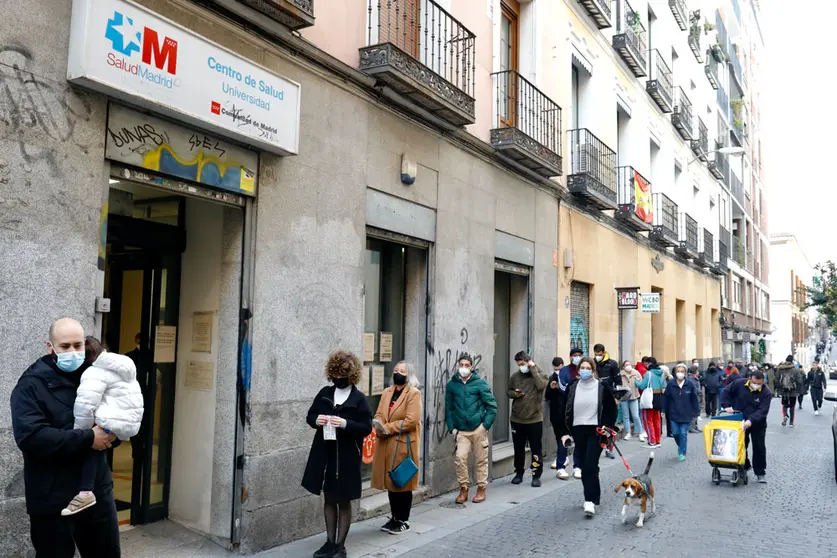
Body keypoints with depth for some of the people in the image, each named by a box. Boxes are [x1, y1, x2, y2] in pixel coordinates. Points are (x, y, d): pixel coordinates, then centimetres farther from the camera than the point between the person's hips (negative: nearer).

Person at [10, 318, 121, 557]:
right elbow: (30, 436, -23)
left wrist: (112, 433, -10)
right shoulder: (32, 384, -9)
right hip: (53, 498, -5)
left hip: (98, 490, 5)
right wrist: (88, 439, -23)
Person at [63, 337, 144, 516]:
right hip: (130, 422, 8)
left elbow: (84, 406, -18)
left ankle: (85, 492, -6)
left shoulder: (96, 372, -7)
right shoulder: (124, 366, 20)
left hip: (112, 424, -8)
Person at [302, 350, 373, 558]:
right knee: (329, 499, 14)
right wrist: (316, 420, -12)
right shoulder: (325, 393, 5)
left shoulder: (359, 399, -8)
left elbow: (367, 427, -11)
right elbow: (310, 415, 11)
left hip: (347, 456, -4)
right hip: (324, 454, 4)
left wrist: (345, 424, -25)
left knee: (344, 501, 7)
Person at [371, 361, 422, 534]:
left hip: (404, 444, -6)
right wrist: (378, 424, -14)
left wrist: (388, 428, -18)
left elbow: (411, 420, -17)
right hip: (386, 444, 6)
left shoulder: (414, 393, -9)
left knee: (403, 482, 3)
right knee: (390, 481, 13)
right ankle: (395, 517, 26)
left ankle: (403, 520, 15)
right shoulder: (387, 392, 13)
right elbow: (379, 414, 9)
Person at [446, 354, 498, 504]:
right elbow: (448, 408, 9)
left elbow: (492, 406, 0)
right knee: (460, 458, -9)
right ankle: (463, 489, 7)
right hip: (461, 431, 1)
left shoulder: (480, 383, -2)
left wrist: (485, 426, -6)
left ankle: (481, 489, 22)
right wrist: (452, 428, 2)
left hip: (478, 428, -1)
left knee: (481, 460, 6)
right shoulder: (452, 385, 5)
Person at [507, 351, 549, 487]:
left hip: (535, 419, -3)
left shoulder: (540, 374, -4)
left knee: (536, 449, 3)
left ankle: (536, 475, 15)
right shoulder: (515, 375, 5)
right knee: (518, 449, 14)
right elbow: (509, 391, 14)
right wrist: (514, 394, -8)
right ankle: (519, 473, 28)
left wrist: (533, 369, -18)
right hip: (517, 419, 3)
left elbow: (541, 385, -24)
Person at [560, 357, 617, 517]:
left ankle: (590, 501, -9)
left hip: (595, 431, -4)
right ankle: (592, 497, 24)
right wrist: (566, 432, 2)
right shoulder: (573, 388, 6)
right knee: (584, 466, 9)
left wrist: (607, 428, -7)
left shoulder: (602, 387, -4)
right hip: (578, 431, 4)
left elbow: (611, 409, 3)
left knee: (590, 466, -12)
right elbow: (568, 411, 9)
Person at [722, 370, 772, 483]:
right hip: (740, 422, 2)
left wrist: (751, 420, -40)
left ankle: (760, 472, 14)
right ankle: (744, 466, 31)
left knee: (759, 448, 3)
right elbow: (727, 392, 1)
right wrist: (727, 405, -11)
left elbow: (762, 411, -27)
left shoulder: (766, 393, -19)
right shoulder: (739, 383, -13)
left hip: (757, 424, -2)